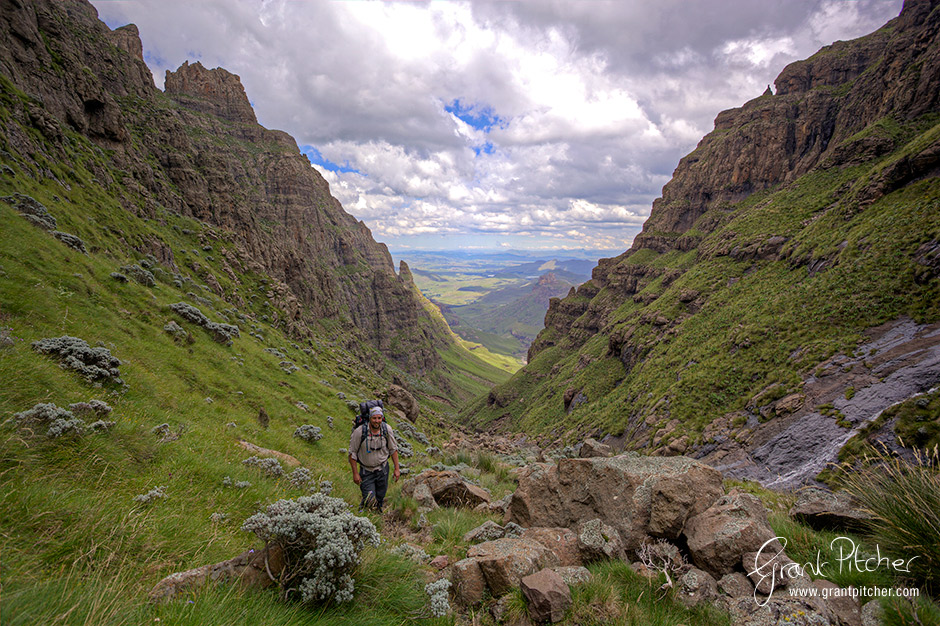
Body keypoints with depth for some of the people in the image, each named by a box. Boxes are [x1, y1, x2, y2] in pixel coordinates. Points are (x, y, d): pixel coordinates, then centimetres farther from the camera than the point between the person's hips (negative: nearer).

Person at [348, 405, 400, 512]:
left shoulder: (387, 429, -13)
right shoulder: (359, 432, -22)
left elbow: (393, 449, 1)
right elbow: (352, 453, -10)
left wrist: (397, 469, 2)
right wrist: (355, 473, -8)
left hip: (382, 469, 2)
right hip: (366, 471, -2)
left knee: (380, 497, 15)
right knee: (370, 500, -8)